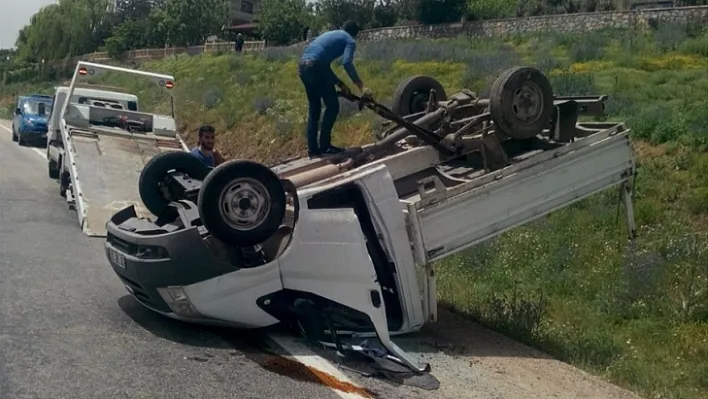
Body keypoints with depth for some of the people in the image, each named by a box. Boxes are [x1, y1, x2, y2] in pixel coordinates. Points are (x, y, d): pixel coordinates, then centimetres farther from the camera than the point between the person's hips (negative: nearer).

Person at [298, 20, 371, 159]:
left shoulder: (330, 34, 32)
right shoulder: (350, 40, 8)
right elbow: (347, 63, -11)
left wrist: (340, 84, 29)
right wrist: (361, 86, -14)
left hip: (302, 66, 8)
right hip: (315, 66, -8)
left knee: (314, 108, 16)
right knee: (332, 105, 3)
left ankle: (313, 149, 16)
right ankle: (324, 146, 3)